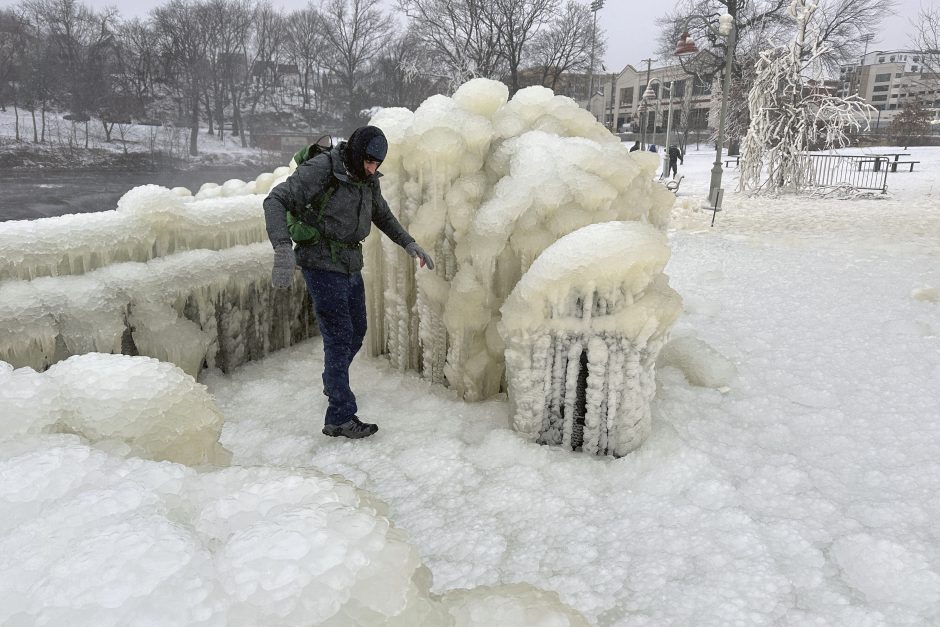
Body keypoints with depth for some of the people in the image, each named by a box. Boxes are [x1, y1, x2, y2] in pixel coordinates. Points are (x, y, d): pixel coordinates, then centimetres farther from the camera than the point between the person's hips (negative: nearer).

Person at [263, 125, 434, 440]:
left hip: (351, 266, 8)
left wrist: (409, 243, 11)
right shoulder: (321, 169, -19)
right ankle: (340, 418, 1)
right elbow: (276, 201, -24)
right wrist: (284, 250, -38)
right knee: (339, 338, -8)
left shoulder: (368, 178, 4)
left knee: (356, 332, 18)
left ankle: (333, 383, 44)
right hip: (322, 266, -8)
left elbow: (382, 215, 22)